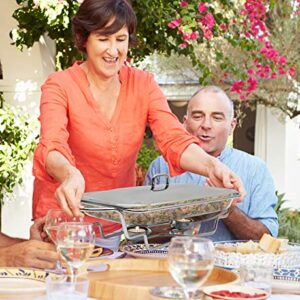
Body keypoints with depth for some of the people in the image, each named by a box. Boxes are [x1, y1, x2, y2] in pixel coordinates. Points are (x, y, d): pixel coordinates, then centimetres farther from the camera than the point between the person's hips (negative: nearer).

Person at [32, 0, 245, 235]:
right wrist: (69, 174, -49)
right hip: (65, 216, -3)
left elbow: (174, 140, -12)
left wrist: (212, 167, -33)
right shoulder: (60, 86, -9)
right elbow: (51, 147, -26)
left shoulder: (143, 85, 0)